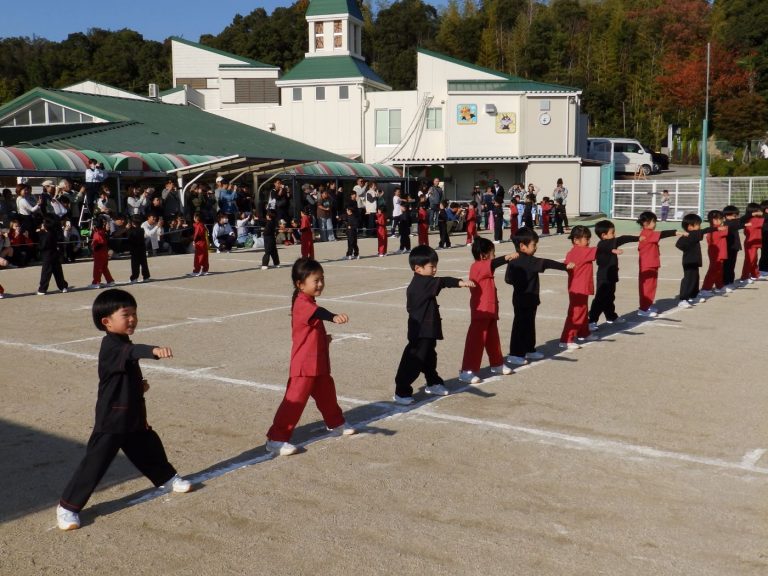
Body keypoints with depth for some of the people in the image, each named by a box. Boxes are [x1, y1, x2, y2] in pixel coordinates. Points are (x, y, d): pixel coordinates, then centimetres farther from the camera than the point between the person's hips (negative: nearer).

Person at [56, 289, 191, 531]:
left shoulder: (123, 344, 9)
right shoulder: (110, 346, -22)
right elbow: (133, 351, -46)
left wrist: (139, 386, 8)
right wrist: (155, 350, -63)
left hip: (133, 417, 9)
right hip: (111, 420, -9)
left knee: (149, 447, 25)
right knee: (95, 463, -6)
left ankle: (167, 478, 48)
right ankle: (68, 506, 6)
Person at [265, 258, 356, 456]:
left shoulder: (308, 303, 12)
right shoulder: (302, 303, -21)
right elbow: (318, 312, -45)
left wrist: (323, 338, 17)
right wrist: (334, 317, -61)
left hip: (319, 364, 10)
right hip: (304, 365, -10)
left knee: (327, 394, 25)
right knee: (295, 400, -10)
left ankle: (336, 424, 46)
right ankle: (276, 439, -5)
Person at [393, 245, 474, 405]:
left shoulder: (421, 284, 11)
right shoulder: (421, 283, -21)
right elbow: (441, 282, -36)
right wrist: (460, 282, -48)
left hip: (427, 331, 11)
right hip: (421, 332, -11)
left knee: (429, 358, 25)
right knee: (414, 361, -6)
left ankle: (433, 383, 43)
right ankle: (401, 392, 1)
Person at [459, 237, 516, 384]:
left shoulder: (483, 268, 15)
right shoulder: (477, 267, -16)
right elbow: (492, 264, -35)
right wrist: (506, 257, -48)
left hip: (490, 311, 10)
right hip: (480, 312, -10)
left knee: (493, 338, 21)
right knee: (476, 340, -9)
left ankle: (497, 364, 36)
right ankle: (467, 371, -7)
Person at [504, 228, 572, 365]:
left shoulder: (513, 261, 4)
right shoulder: (529, 261, -21)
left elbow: (508, 279, 8)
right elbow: (546, 263, -28)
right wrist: (565, 266, -26)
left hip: (520, 298, 9)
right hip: (527, 299, -9)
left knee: (529, 324, 19)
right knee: (520, 325, -4)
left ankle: (529, 350, 31)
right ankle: (514, 354, 1)